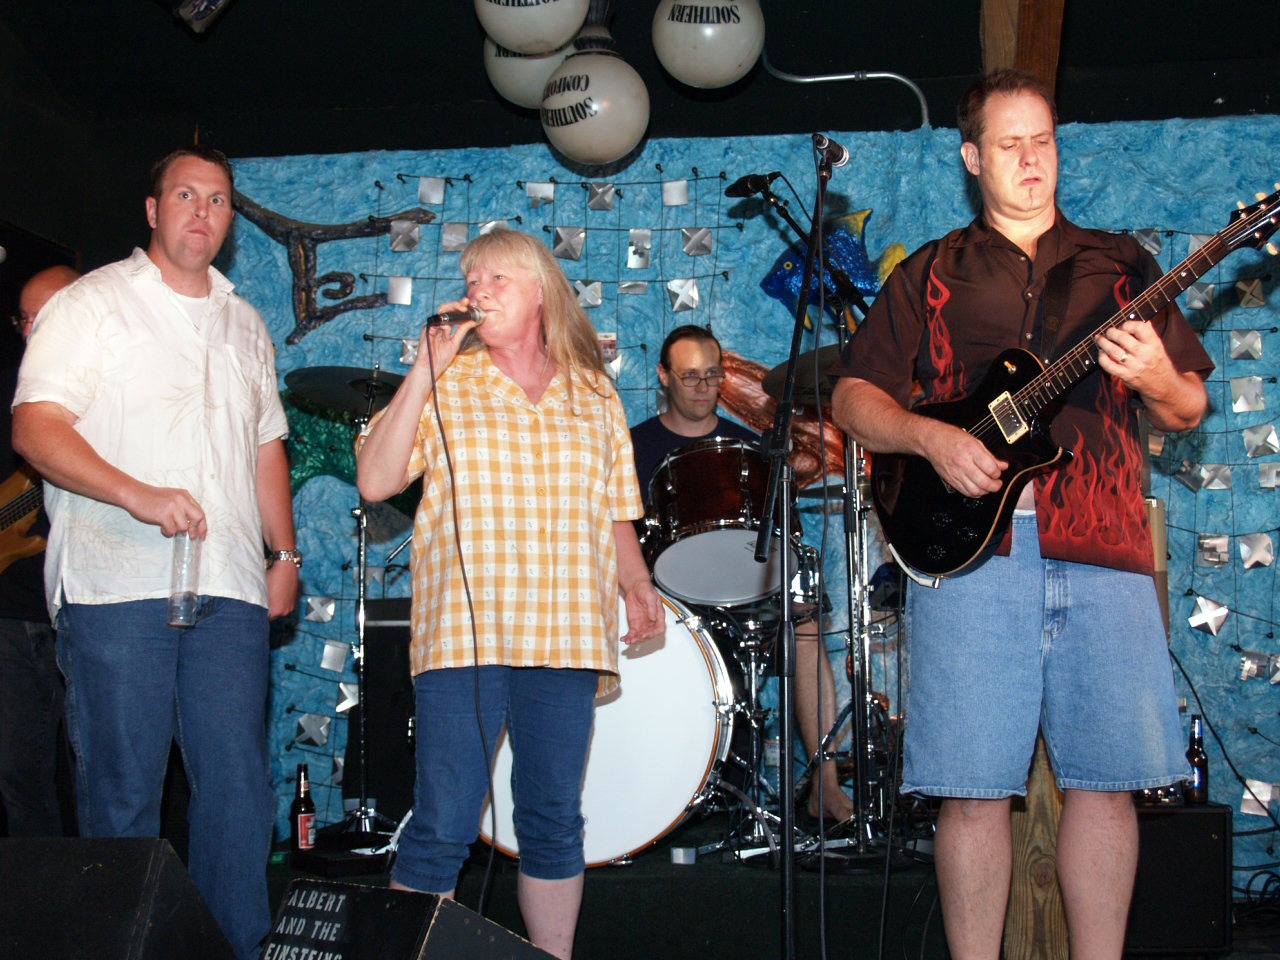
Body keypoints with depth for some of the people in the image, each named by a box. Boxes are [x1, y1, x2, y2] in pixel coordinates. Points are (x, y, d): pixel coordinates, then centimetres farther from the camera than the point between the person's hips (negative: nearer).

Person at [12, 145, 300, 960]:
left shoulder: (245, 324, 21)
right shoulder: (93, 303, 2)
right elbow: (36, 428, -8)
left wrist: (286, 554, 17)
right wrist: (137, 494, -21)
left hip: (229, 588, 5)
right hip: (118, 586, -4)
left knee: (239, 784, 2)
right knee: (122, 789, 1)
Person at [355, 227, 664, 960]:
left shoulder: (594, 397, 14)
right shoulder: (447, 384, 6)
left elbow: (615, 514, 18)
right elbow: (375, 481, -5)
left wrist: (638, 586, 1)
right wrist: (424, 373, -8)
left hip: (568, 635, 3)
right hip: (464, 632, -2)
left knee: (555, 822, 9)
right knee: (443, 828, -4)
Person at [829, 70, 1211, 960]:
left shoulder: (1119, 265, 17)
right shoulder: (931, 276, 14)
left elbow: (1192, 409, 15)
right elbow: (852, 395, 10)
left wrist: (1160, 382, -8)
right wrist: (931, 437, -9)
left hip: (1104, 550, 1)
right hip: (971, 550, -1)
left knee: (1107, 780, 1)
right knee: (975, 788, -2)